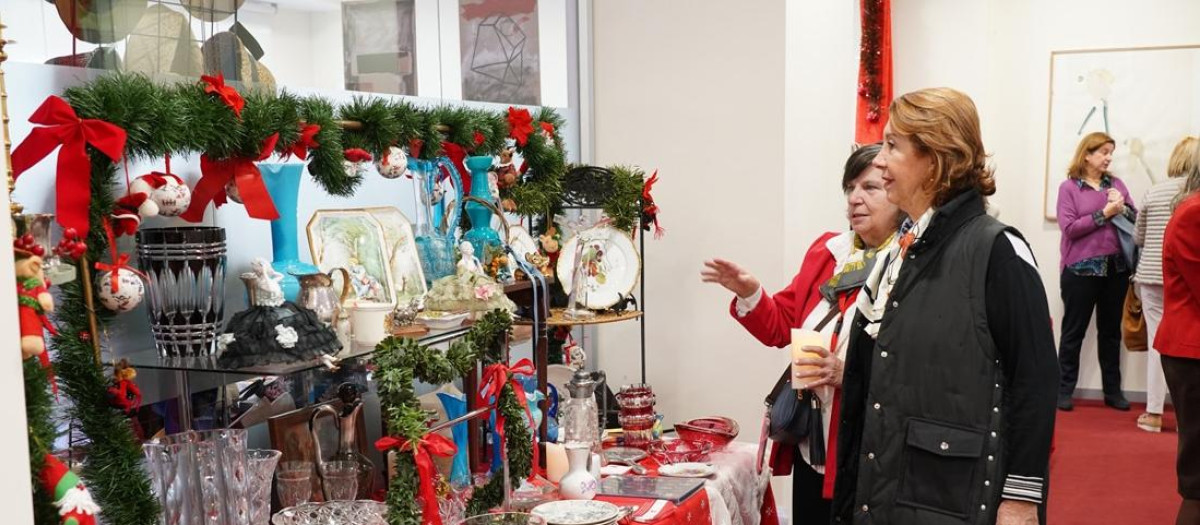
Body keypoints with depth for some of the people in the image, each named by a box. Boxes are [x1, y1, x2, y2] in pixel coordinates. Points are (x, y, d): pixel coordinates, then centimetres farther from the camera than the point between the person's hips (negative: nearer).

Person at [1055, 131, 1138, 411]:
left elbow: (1137, 220, 7)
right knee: (1074, 331, 4)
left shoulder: (1116, 183, 9)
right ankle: (1064, 390, 11)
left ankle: (1113, 390, 21)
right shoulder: (1069, 187, -3)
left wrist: (1123, 209, -12)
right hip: (1081, 269, -4)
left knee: (1111, 330, 12)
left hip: (1116, 268, 4)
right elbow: (1069, 227, -13)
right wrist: (1105, 213, -16)